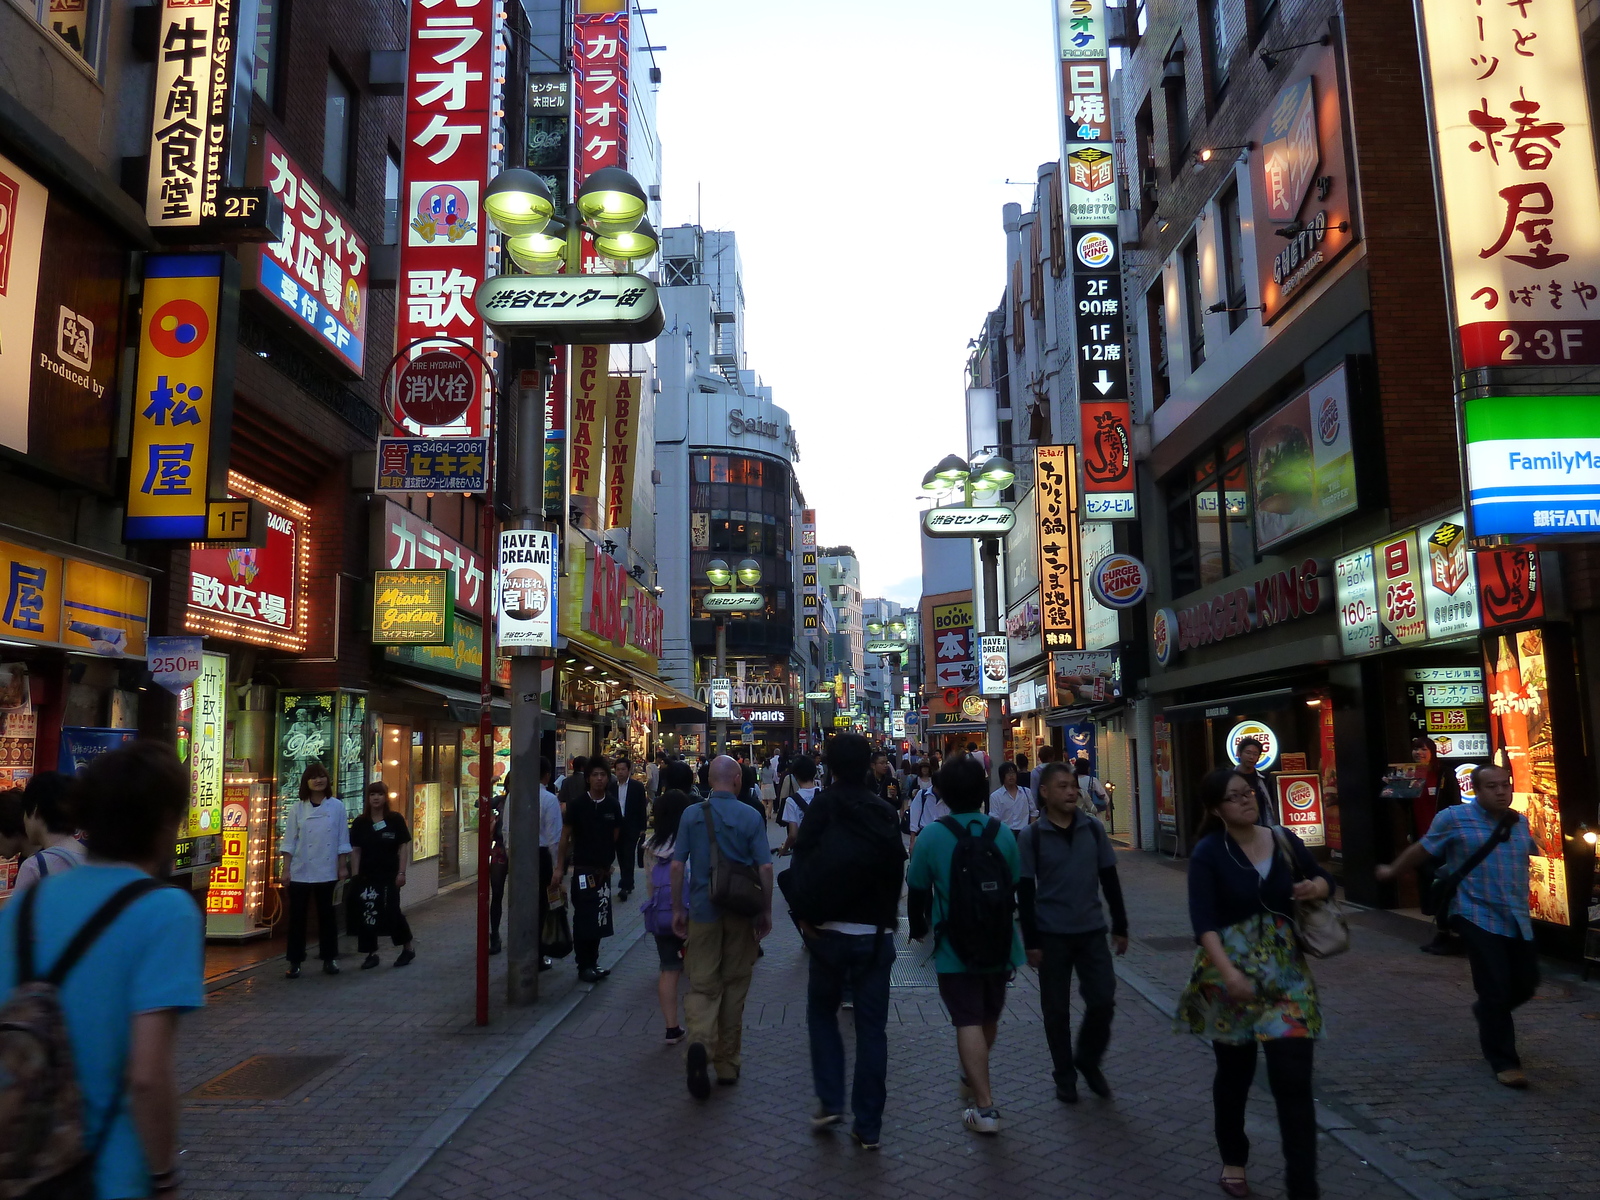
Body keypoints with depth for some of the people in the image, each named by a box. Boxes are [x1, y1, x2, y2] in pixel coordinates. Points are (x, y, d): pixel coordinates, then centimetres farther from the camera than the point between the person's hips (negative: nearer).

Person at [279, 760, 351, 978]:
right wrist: (286, 869, -4)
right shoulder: (297, 808, 0)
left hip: (327, 871, 0)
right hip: (300, 871, 0)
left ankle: (329, 959, 19)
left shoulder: (337, 806, 0)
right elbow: (289, 841, 1)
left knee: (326, 915, 8)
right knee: (297, 916, 2)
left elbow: (342, 840, 2)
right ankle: (295, 962, 12)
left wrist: (343, 867, 1)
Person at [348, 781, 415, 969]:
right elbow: (355, 850, 7)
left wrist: (401, 872, -6)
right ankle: (372, 954, 13)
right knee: (367, 914, 1)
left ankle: (408, 948, 17)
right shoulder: (360, 823, 5)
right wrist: (355, 875, 1)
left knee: (392, 913, -4)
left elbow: (403, 847, -1)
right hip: (367, 876, 3)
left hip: (389, 875, -3)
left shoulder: (395, 819, -2)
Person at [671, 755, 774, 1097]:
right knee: (734, 986, 13)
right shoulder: (751, 816, -6)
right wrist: (766, 911, 3)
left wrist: (678, 909, 7)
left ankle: (700, 1042, -23)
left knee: (702, 985, 5)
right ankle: (728, 1065, 22)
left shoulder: (692, 814, -2)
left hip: (703, 910, 0)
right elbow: (765, 867, -8)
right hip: (741, 913, 0)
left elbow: (677, 866, -2)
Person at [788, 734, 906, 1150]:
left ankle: (830, 1101, 12)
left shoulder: (824, 806, -7)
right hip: (876, 934, 2)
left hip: (830, 931, -2)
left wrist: (803, 914, -8)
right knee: (872, 1027, 7)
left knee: (822, 1012, 19)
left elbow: (802, 863, -14)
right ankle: (868, 1127, 10)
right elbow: (896, 871, 7)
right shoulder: (886, 812, 3)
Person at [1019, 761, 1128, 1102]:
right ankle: (1065, 1076, 24)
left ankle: (1088, 1060, 26)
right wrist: (1031, 942, -8)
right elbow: (1025, 892, -6)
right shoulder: (1032, 836, -8)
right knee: (1056, 1010, 7)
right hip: (1052, 934, -2)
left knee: (1103, 1001, 0)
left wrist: (1120, 926, 7)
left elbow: (1109, 879, 7)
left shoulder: (1094, 828, 0)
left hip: (1092, 930, 2)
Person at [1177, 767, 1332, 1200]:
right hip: (1228, 972, -2)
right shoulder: (1208, 852, -10)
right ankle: (1233, 1161, 37)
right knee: (1234, 1071, 14)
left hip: (1286, 971, 2)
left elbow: (1325, 880, 18)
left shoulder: (1285, 841, 2)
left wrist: (1315, 888, -6)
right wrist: (1228, 971, -31)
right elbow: (1202, 919, -19)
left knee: (1294, 1079, -5)